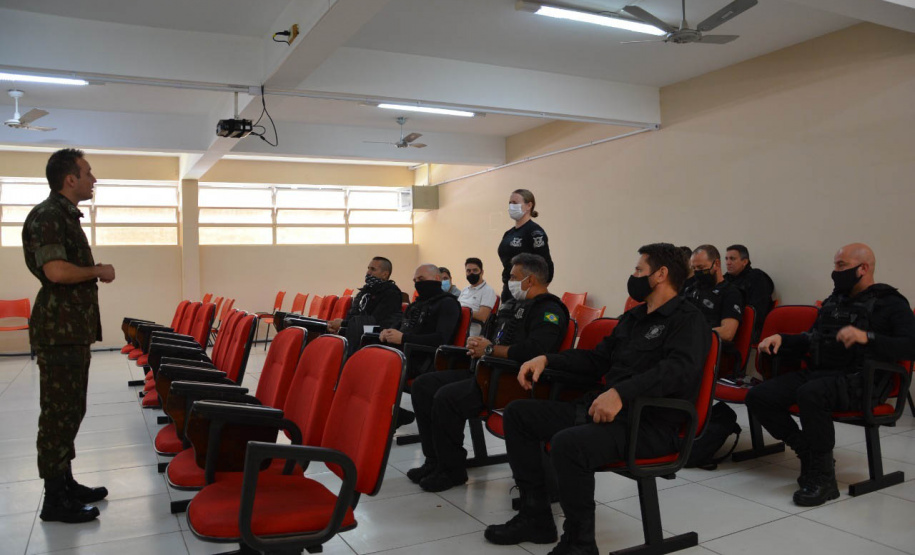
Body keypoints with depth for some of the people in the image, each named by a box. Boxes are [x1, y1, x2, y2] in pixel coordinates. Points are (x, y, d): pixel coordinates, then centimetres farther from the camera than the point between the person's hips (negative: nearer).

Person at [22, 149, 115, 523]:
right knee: (59, 412, -4)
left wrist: (94, 272, 11)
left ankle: (66, 483, 26)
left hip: (73, 328, 10)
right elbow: (56, 271, -26)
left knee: (70, 410, 15)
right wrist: (98, 272, -12)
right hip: (58, 329, -10)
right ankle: (54, 500, 5)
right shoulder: (47, 216, -13)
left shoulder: (66, 215, 18)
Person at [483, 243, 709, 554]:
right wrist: (547, 360, 12)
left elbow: (679, 369, -25)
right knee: (518, 413, 5)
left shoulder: (688, 320, -6)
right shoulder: (632, 318, 21)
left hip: (649, 425, -9)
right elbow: (597, 359, 26)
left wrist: (621, 393, -38)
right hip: (599, 409, 9)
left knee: (568, 444, -36)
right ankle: (535, 517, 10)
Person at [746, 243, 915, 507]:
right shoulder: (834, 300, 22)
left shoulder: (890, 303, 2)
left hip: (858, 380, -7)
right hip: (819, 372, 7)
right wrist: (781, 339, 8)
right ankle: (809, 453, 2)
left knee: (810, 394, -38)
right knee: (758, 396, -14)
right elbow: (811, 340, 27)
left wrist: (867, 337, -29)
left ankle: (823, 477, -22)